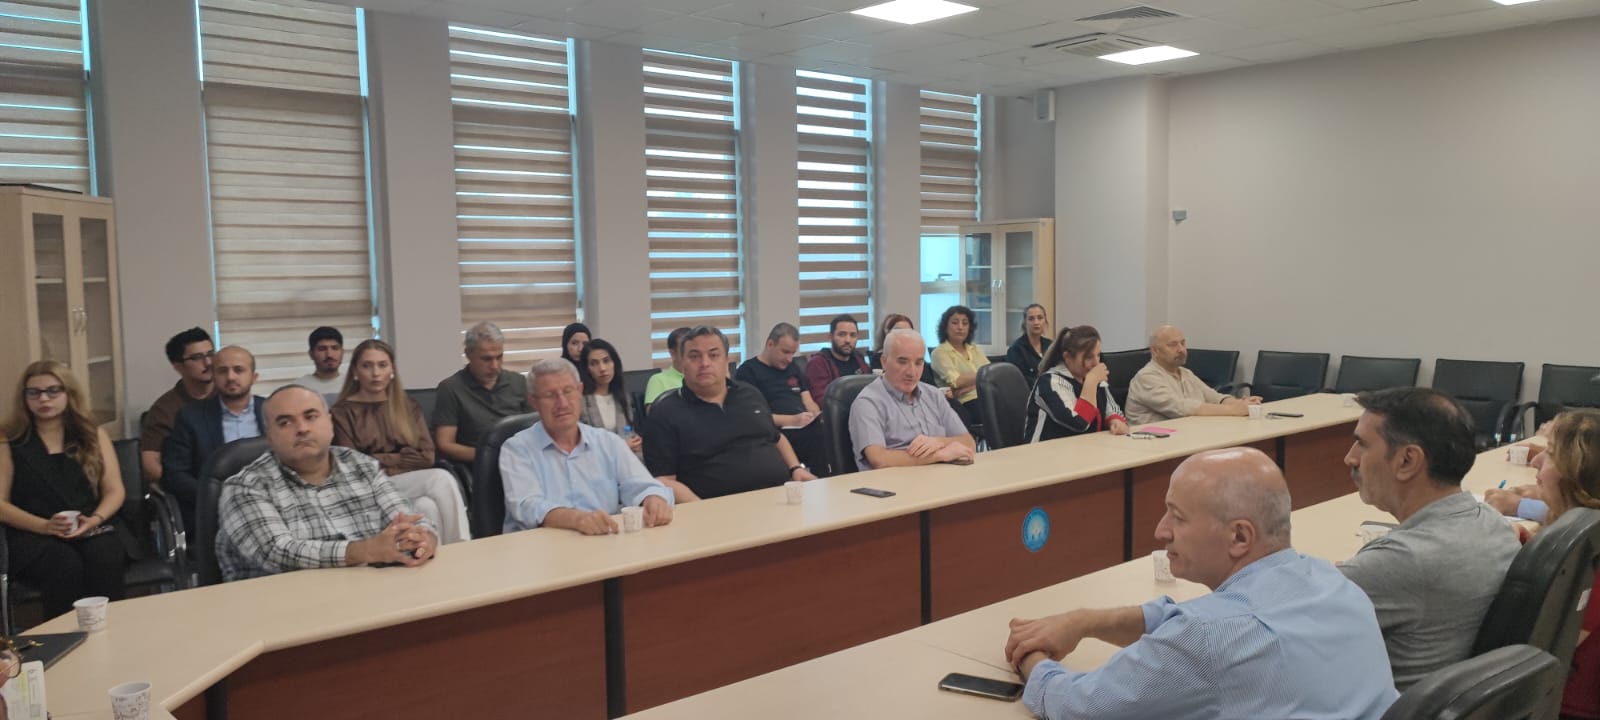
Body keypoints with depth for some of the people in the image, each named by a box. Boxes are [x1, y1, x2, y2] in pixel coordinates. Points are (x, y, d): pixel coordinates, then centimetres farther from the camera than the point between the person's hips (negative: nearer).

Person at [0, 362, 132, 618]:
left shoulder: (93, 435, 15)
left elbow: (114, 490, 10)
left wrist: (94, 520, -11)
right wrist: (45, 526, -13)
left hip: (93, 529, 2)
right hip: (34, 535, -1)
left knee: (105, 559, -33)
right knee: (66, 565, -35)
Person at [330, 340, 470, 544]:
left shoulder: (408, 406, 18)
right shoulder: (342, 413, 5)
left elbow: (426, 456, 7)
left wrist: (380, 460, -3)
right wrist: (403, 459, -9)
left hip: (414, 482, 4)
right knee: (441, 479, -31)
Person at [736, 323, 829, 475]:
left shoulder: (793, 367, 25)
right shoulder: (748, 372, 3)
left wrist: (819, 417, 0)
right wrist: (792, 420, -17)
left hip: (805, 428, 7)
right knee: (822, 440, -34)